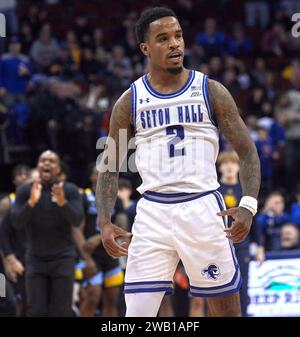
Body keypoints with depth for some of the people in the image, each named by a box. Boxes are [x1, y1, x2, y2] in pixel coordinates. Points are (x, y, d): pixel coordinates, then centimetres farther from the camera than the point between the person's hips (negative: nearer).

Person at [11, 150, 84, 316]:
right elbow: (16, 223, -10)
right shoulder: (25, 191, -1)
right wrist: (31, 202, -28)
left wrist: (62, 202, -34)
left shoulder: (70, 190, -5)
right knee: (36, 312, -4)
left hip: (62, 259, -1)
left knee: (60, 312, -4)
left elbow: (77, 220, -16)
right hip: (35, 260, 1)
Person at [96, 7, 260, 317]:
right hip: (153, 212, 1)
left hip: (202, 208, -1)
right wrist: (105, 222, -4)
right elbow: (109, 166, 11)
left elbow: (247, 152, 3)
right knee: (137, 315, -6)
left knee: (227, 311, 4)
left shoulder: (210, 91, 4)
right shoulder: (130, 101, 7)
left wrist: (248, 205, -13)